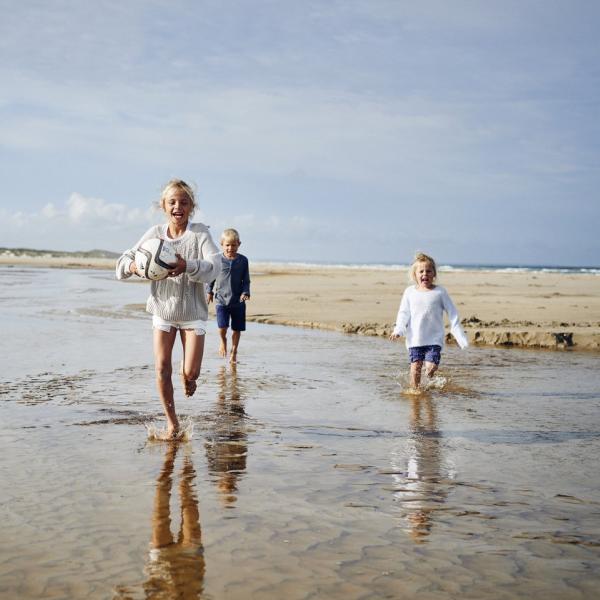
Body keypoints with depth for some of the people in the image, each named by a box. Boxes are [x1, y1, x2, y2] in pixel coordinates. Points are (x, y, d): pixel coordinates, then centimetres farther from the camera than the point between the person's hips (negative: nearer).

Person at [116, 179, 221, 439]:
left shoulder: (199, 233, -12)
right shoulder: (155, 233, -4)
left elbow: (214, 266, -26)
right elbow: (124, 260, -2)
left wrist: (187, 266, -44)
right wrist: (133, 266, -26)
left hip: (192, 312, -2)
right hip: (163, 310, 2)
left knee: (190, 373, -5)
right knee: (162, 368, -3)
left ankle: (188, 377, 35)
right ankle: (171, 421, 15)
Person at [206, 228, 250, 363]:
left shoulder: (243, 260, 0)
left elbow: (246, 280, 5)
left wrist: (245, 293, -9)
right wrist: (209, 291, 12)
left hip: (238, 301, 1)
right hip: (221, 299, -1)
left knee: (237, 329, 8)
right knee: (222, 327, -14)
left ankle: (234, 351, 27)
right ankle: (223, 341, 19)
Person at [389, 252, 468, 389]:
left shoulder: (440, 292, -1)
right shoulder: (410, 292, 3)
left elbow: (452, 314, 3)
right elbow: (403, 313, 7)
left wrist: (460, 336, -1)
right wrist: (398, 330, -10)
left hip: (434, 339, -2)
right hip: (415, 339, 2)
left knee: (430, 368, -12)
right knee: (415, 369, -1)